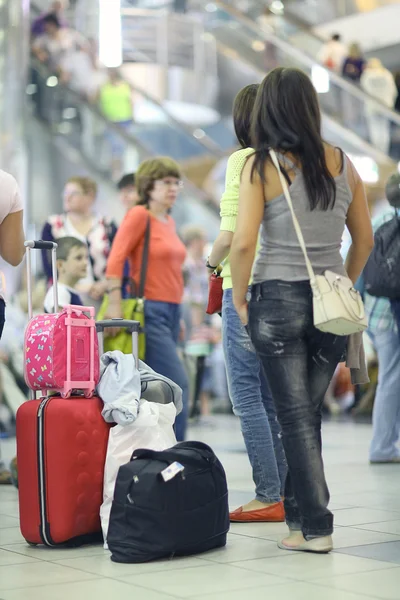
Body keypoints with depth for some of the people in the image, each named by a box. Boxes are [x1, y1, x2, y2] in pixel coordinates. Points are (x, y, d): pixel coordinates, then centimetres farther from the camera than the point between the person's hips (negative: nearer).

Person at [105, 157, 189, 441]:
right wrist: (115, 308, -21)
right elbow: (115, 261, -13)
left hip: (170, 311, 8)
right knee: (178, 385, -14)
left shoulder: (169, 221, 17)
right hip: (149, 312, -8)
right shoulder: (139, 215, -6)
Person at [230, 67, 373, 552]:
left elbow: (243, 242, -15)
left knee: (295, 415, 3)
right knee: (307, 411, 16)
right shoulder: (342, 163, 4)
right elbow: (365, 239, 9)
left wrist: (239, 296, -2)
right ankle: (298, 510, 24)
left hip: (278, 299, -4)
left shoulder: (261, 165, -9)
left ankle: (315, 527, 5)